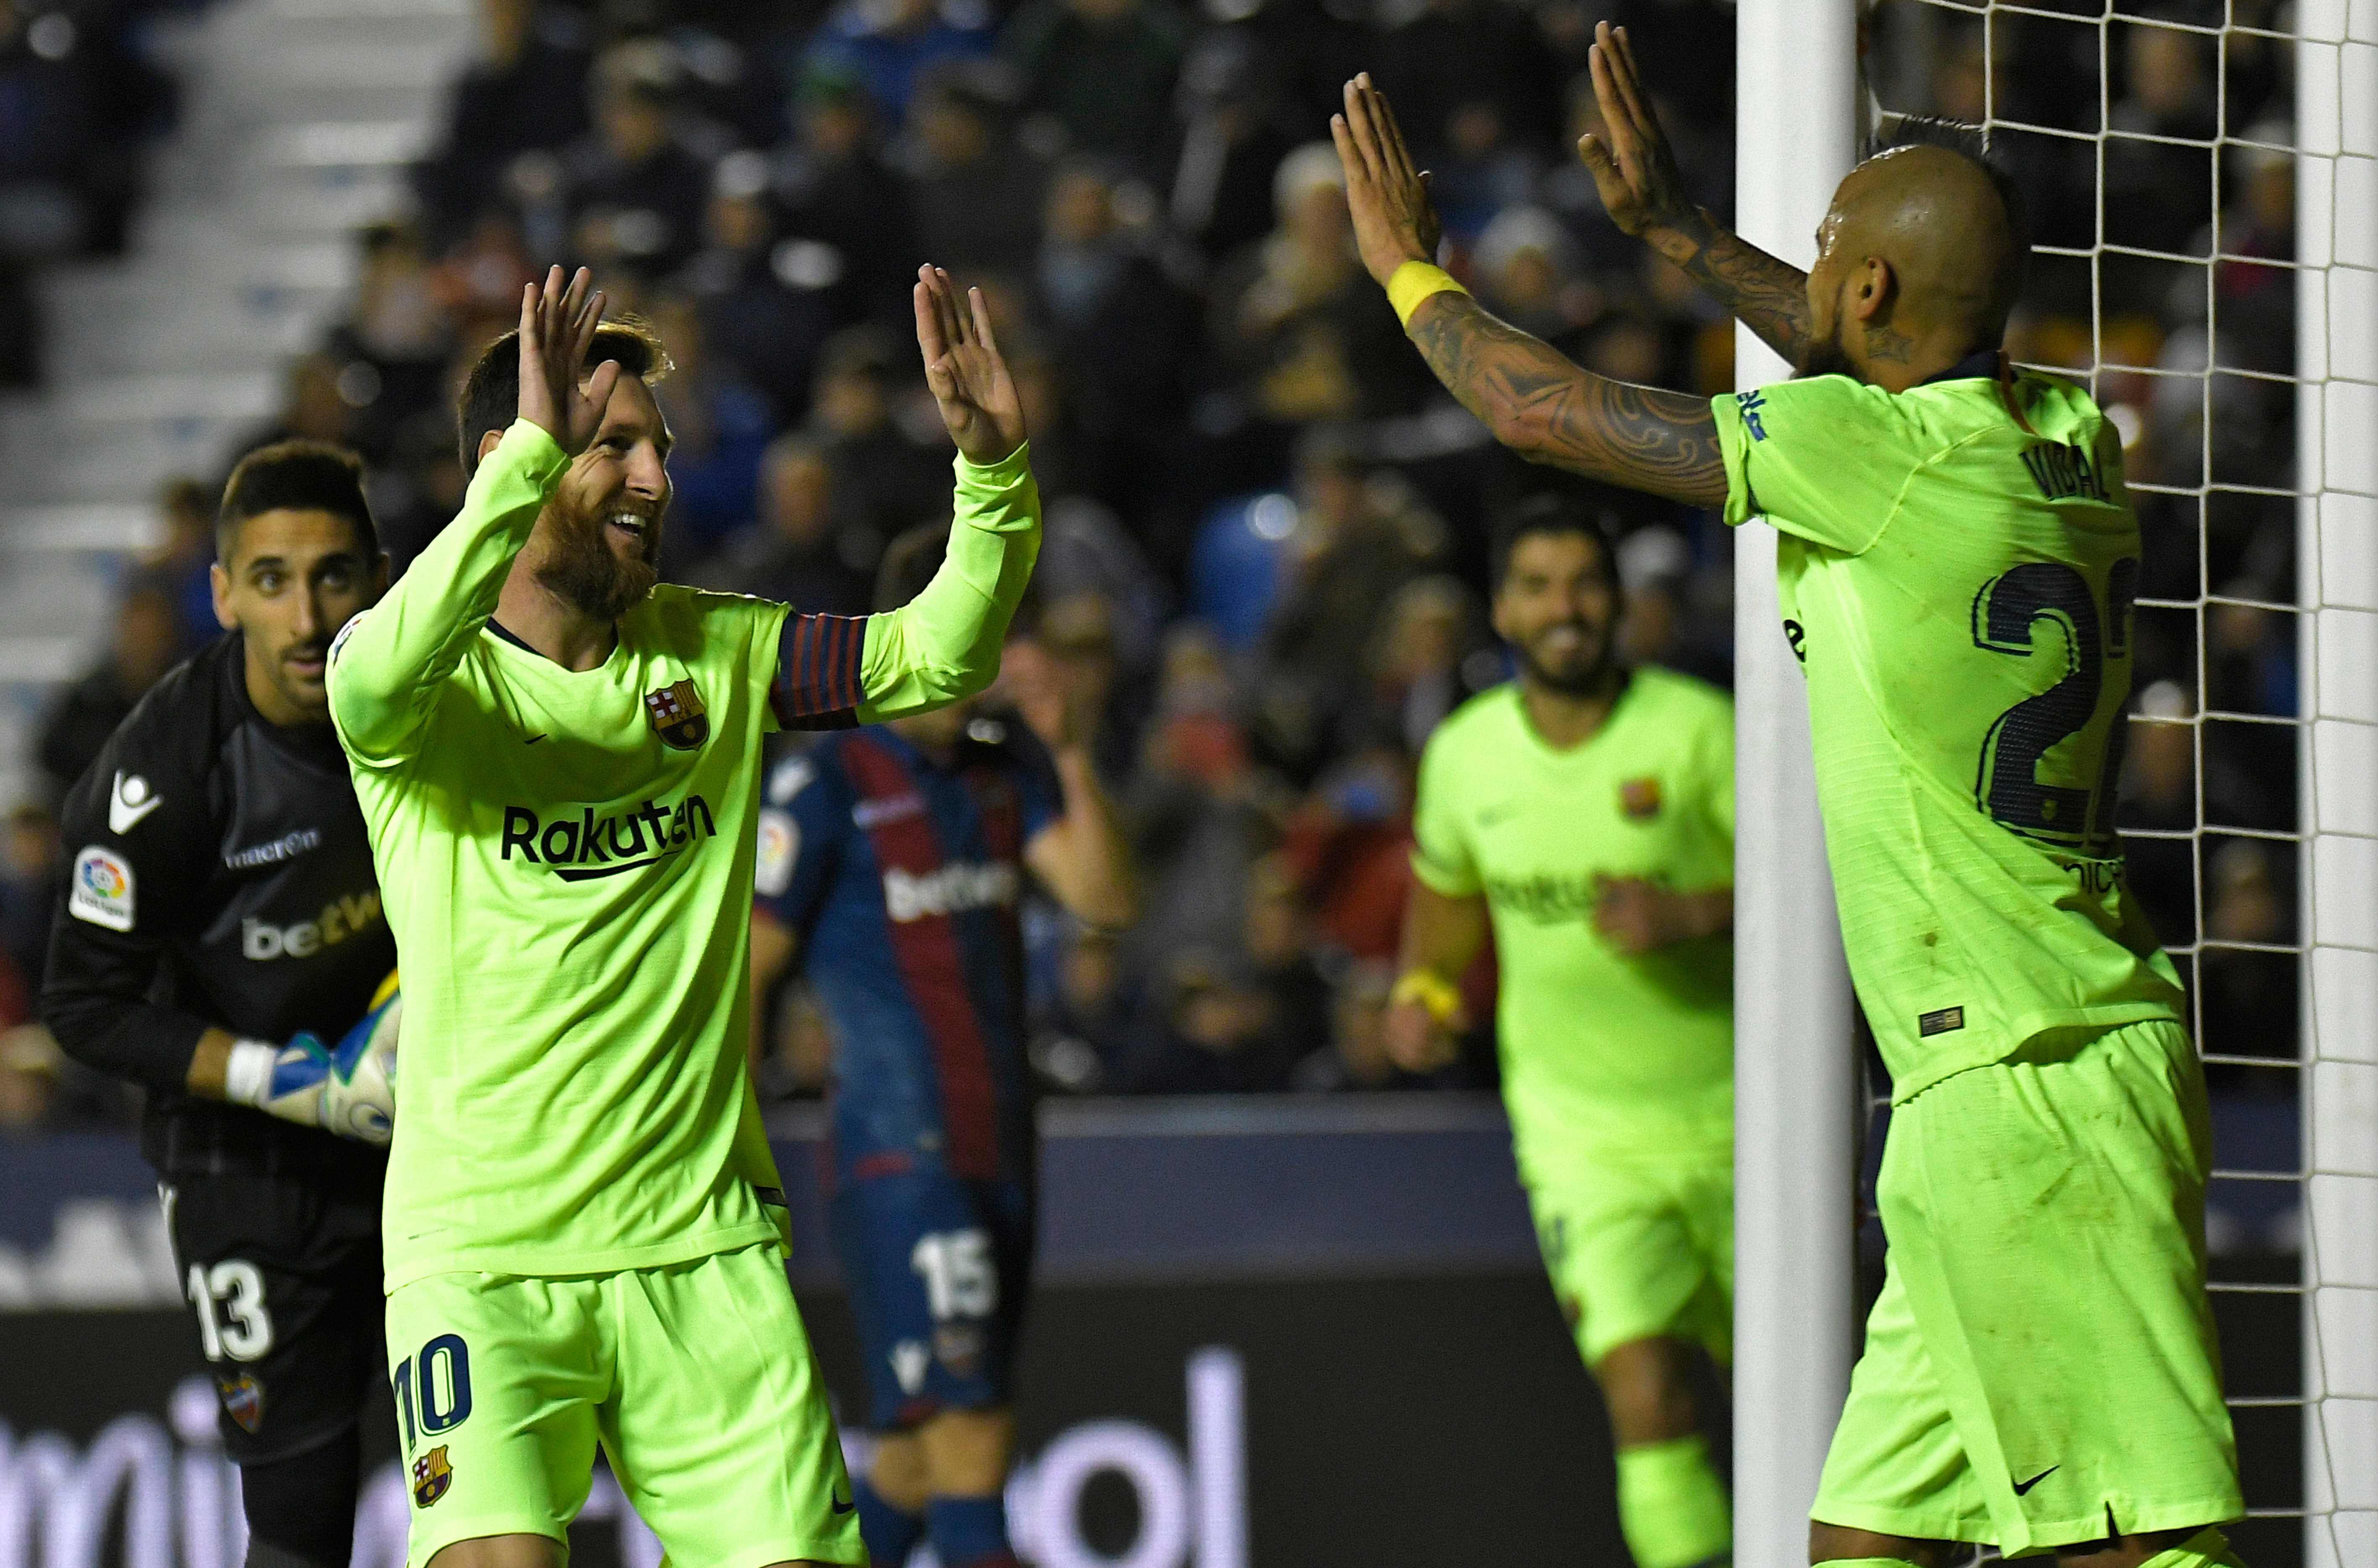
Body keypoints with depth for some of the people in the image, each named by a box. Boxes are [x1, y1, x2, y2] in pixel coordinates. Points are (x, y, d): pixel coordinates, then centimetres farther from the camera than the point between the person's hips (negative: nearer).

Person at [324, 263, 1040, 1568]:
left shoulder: (718, 653, 10)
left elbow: (940, 656, 3)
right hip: (480, 1250, -4)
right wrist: (535, 458, -37)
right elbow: (376, 688, -29)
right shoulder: (439, 673, -5)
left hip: (705, 1245, 4)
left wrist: (993, 469, -15)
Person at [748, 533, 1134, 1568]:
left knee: (916, 1464, 11)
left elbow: (1103, 900, 2)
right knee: (968, 1442, -15)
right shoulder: (828, 784, -6)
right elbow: (739, 974, -4)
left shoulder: (1004, 769, 12)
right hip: (899, 1160, -7)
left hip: (1001, 1154, 7)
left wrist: (1071, 755, -10)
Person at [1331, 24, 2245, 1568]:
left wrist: (1408, 268, 17)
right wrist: (1677, 229, 43)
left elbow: (1548, 411, -2)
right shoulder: (2067, 440, 11)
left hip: (2023, 1091, -9)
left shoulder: (1871, 456, -13)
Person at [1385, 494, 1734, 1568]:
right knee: (1647, 1399, -17)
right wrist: (1424, 990, 4)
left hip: (1731, 1111, -1)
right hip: (1582, 1132, 1)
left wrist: (1691, 917, -26)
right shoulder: (1463, 755, 1)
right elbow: (1444, 888, 21)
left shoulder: (1695, 729, -10)